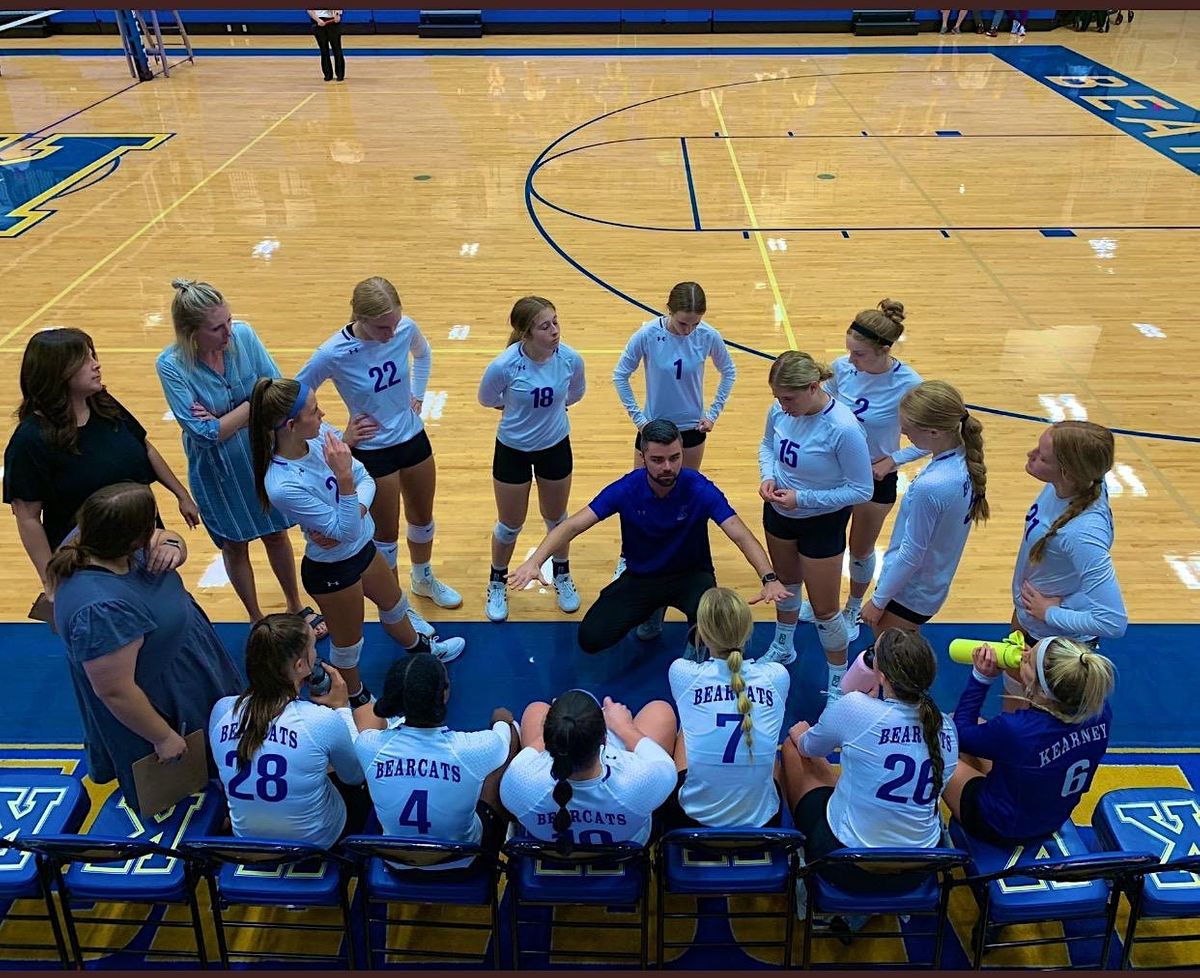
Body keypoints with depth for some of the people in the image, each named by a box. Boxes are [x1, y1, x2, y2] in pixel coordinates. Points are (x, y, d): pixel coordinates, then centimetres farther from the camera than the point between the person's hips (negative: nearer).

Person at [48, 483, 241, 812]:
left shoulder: (94, 540, -18)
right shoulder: (101, 610, -42)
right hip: (153, 703, -8)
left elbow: (163, 539, 0)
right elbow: (116, 692, -32)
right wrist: (164, 738, -19)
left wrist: (172, 546, -23)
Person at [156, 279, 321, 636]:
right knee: (235, 545, 19)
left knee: (276, 534, 21)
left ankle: (297, 607, 44)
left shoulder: (243, 335, -18)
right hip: (217, 470, -2)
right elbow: (205, 435, -26)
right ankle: (257, 620, 41)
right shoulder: (171, 365, -25)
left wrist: (224, 418, -23)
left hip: (263, 456, 2)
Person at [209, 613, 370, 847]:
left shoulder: (221, 711, -18)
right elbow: (355, 776, -9)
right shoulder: (322, 721, -31)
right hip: (318, 842, -5)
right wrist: (341, 707, -2)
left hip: (247, 842, 5)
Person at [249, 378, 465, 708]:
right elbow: (345, 530, -30)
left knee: (394, 604, 33)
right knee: (347, 644, 21)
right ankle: (358, 700, 49)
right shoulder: (282, 485, -35)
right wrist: (344, 478, -40)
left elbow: (365, 478, -6)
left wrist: (356, 511, -24)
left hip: (362, 547, 7)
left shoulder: (321, 434, -17)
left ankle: (420, 647, 63)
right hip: (332, 569, -7)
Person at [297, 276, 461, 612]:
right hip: (372, 452, -5)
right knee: (386, 535, 12)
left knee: (422, 517, 25)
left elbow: (423, 354, 11)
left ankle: (424, 578, 53)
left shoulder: (406, 328, -15)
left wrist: (417, 395, 4)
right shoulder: (334, 353, -27)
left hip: (414, 438, 5)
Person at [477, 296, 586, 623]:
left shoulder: (571, 359, -22)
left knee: (556, 518, 21)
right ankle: (497, 582, 42)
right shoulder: (504, 366, -29)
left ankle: (562, 575, 48)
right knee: (510, 525, 14)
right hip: (513, 449, -2)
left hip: (555, 447, 2)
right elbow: (488, 400, -6)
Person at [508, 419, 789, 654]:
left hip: (690, 575, -2)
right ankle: (652, 611, 18)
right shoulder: (626, 489, -18)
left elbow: (741, 536, -27)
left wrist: (769, 578, -44)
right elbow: (573, 526, -20)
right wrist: (534, 561, -35)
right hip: (640, 577, 2)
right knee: (590, 638, -13)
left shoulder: (700, 489, -21)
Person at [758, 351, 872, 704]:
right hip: (779, 514, 5)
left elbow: (861, 490, -24)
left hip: (822, 522, -5)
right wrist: (768, 476, -15)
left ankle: (839, 680, 31)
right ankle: (782, 648, 54)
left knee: (824, 608, 7)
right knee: (786, 583, 28)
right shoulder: (780, 411, -17)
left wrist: (803, 498, -27)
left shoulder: (843, 428, -33)